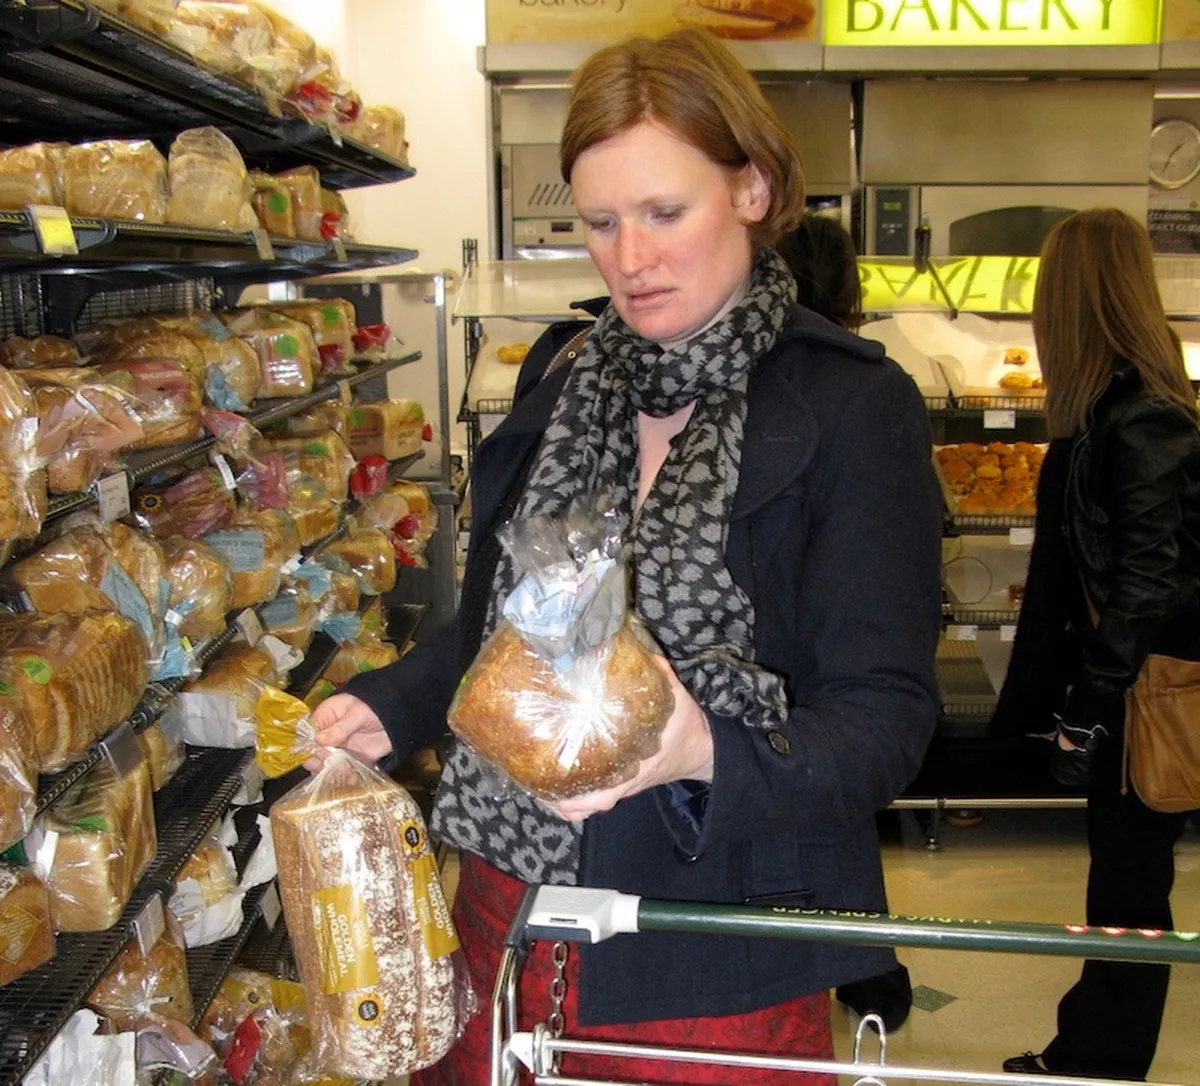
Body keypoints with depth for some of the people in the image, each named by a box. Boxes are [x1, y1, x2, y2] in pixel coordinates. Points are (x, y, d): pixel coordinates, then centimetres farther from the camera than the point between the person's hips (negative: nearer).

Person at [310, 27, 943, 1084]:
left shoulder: (854, 405, -12)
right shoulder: (561, 380, 5)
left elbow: (888, 718, -15)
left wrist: (705, 754, -32)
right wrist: (391, 708, 3)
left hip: (718, 960, -4)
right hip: (509, 897, 5)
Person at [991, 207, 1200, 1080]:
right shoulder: (1114, 407, 8)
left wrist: (1086, 708, -16)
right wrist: (1067, 696, 17)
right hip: (1119, 682, 9)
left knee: (1130, 881, 5)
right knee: (1122, 870, 19)